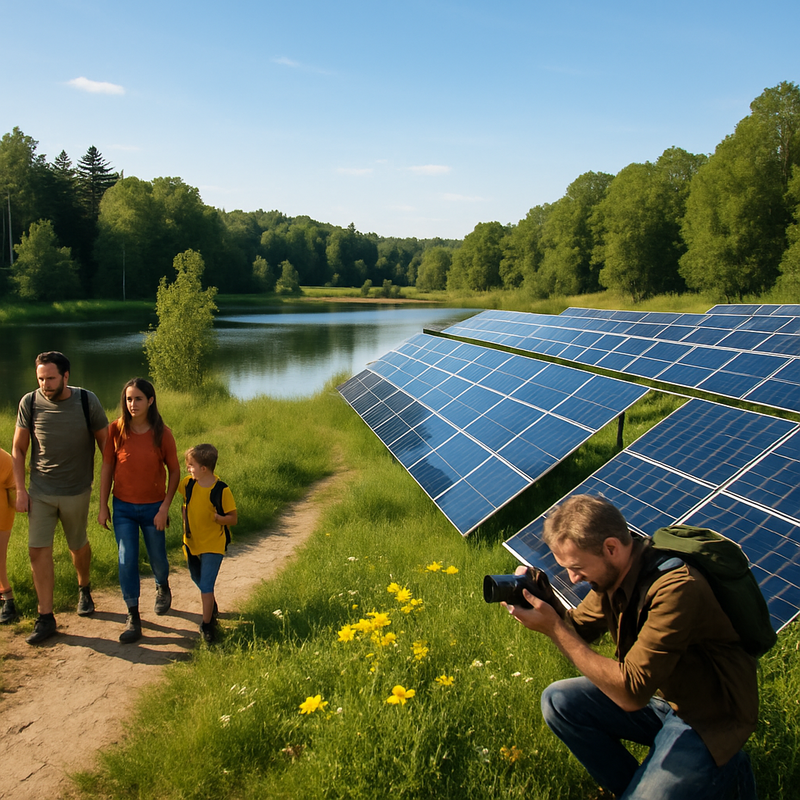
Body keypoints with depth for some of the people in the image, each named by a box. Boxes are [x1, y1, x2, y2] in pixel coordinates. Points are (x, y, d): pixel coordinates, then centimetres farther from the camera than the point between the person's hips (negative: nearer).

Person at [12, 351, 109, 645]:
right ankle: (46, 618, 8)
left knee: (78, 546, 15)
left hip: (77, 491, -1)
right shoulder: (29, 403, -9)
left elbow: (105, 444, -2)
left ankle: (84, 588, 44)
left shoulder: (87, 402, -12)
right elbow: (18, 449, 1)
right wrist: (20, 490, -4)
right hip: (40, 491, 1)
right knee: (38, 551, -2)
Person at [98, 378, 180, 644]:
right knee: (127, 560, -2)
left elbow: (174, 471, -3)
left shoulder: (162, 433, -11)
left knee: (157, 558, 14)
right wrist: (103, 506, 0)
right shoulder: (116, 430, -8)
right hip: (123, 507, 1)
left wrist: (165, 507, -8)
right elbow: (107, 467, 0)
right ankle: (133, 619, 9)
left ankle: (162, 587, 47)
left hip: (153, 507, 0)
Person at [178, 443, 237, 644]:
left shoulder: (221, 490, -20)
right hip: (192, 542, 6)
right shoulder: (188, 484, -7)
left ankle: (207, 625, 6)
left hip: (213, 544, -6)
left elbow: (233, 519, -13)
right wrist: (186, 524, 5)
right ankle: (212, 609, 48)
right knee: (197, 580, 23)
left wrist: (217, 518, -28)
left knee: (206, 586, -9)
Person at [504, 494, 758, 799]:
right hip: (658, 694, 7)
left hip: (708, 719, -7)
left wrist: (554, 628, -32)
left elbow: (631, 693, -32)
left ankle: (724, 773, 6)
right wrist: (542, 599, -14)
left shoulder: (676, 588, -32)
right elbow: (576, 629, 8)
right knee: (557, 700, -6)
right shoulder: (612, 573, -7)